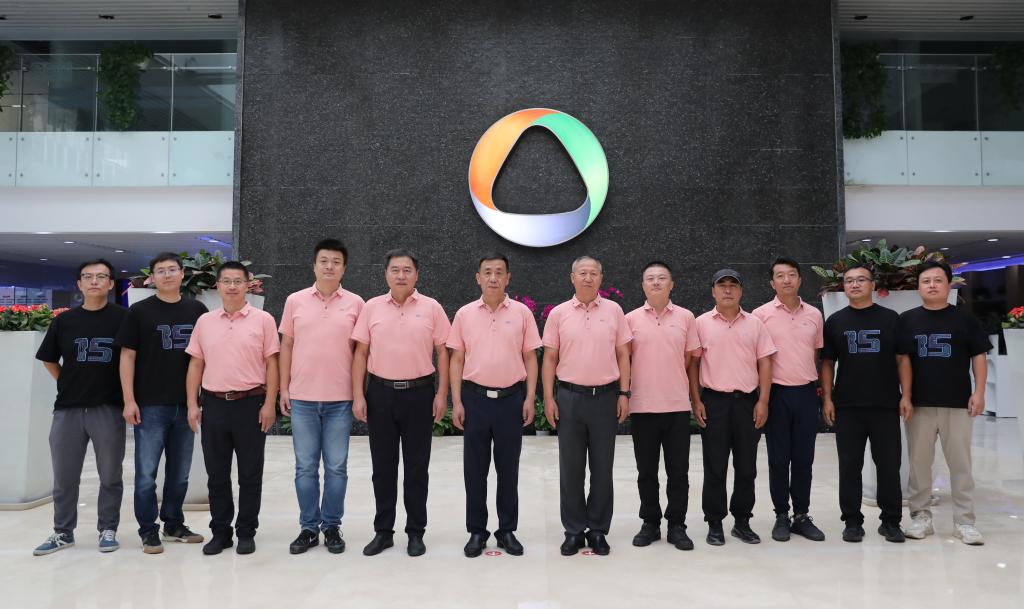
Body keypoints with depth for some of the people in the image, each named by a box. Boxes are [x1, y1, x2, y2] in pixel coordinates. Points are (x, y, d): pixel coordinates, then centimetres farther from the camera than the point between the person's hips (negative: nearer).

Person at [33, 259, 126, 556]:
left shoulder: (123, 318, -2)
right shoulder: (64, 320, 5)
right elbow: (49, 360, 17)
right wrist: (70, 385, 9)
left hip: (109, 408, -3)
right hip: (67, 408, 3)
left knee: (110, 476, 7)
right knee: (64, 477, 12)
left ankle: (107, 530, 21)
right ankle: (63, 532, 26)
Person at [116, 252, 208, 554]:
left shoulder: (197, 310, 6)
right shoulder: (139, 311, -1)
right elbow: (127, 357, -2)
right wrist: (129, 400, -8)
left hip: (186, 404, 3)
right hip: (150, 405, -3)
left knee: (180, 472, 13)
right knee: (147, 472, 2)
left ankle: (174, 524, 27)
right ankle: (148, 530, 15)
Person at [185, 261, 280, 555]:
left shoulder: (263, 320, -1)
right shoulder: (205, 321, 9)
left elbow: (271, 364, -3)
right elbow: (196, 365, 9)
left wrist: (269, 404, -8)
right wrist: (192, 405, 3)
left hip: (250, 403, -3)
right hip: (213, 404, 3)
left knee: (250, 474, 5)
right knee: (217, 474, 10)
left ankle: (246, 533, 17)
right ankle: (220, 531, 22)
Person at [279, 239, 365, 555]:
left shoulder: (355, 304, 1)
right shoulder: (295, 301, 4)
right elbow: (287, 346, 8)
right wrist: (283, 389, 3)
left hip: (340, 400, -1)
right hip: (302, 399, 1)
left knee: (336, 467, 6)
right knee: (305, 467, 8)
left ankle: (332, 526, 20)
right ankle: (308, 527, 20)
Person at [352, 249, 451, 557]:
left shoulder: (432, 308, 1)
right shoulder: (372, 307, 4)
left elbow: (443, 352, 1)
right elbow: (360, 353, 4)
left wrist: (442, 394, -5)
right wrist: (358, 395, -3)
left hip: (419, 393, -1)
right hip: (380, 393, 2)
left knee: (417, 467, 6)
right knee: (383, 466, 9)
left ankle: (416, 532, 18)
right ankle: (383, 531, 22)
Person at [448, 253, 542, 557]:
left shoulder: (522, 312, 1)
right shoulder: (464, 314, 3)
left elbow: (530, 358, 3)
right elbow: (457, 360, 4)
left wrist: (530, 399, -4)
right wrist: (457, 401, -3)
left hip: (511, 398, 0)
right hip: (475, 397, 1)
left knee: (508, 468, 8)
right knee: (474, 468, 6)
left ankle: (507, 530, 20)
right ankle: (477, 531, 19)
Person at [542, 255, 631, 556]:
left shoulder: (613, 310, 4)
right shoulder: (559, 313, 3)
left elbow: (623, 355, 6)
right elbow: (550, 358, 4)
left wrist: (624, 394, -1)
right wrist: (548, 398, -3)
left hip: (605, 396, 0)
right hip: (569, 397, 0)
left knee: (602, 467, 7)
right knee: (570, 468, 5)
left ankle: (598, 530, 20)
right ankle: (574, 530, 18)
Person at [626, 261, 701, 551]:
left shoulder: (686, 317, 3)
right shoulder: (631, 319, 3)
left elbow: (691, 358, 8)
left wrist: (671, 379, 4)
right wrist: (632, 388, 2)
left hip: (677, 405, 0)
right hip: (642, 406, 0)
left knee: (678, 471, 5)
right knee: (646, 471, 9)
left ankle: (677, 525, 18)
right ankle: (650, 523, 22)